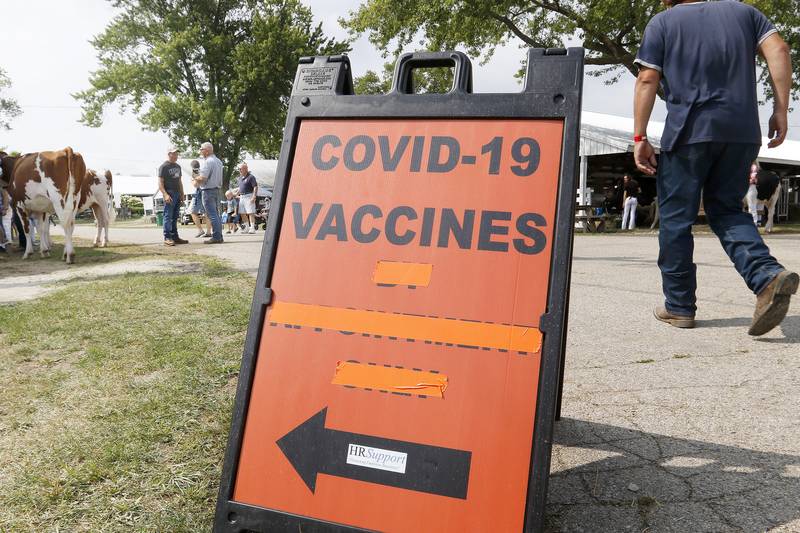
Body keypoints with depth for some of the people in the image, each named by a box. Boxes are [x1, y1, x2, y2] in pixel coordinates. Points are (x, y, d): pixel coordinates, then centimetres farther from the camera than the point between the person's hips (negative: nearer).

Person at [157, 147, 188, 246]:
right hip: (169, 194, -8)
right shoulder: (164, 166, -4)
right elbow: (160, 182, -10)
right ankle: (167, 238, -8)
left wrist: (182, 194, 19)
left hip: (177, 194, 8)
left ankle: (175, 237, 15)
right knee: (168, 216, -8)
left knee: (175, 217, 11)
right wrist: (165, 194, -21)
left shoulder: (178, 166, 19)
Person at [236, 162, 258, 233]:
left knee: (250, 213, -10)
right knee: (242, 213, 8)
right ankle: (247, 228, 16)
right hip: (242, 197, 8)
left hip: (249, 196, -8)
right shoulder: (240, 178, 16)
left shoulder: (250, 177, -9)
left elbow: (255, 187, -14)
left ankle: (252, 228, -8)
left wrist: (254, 197, -21)